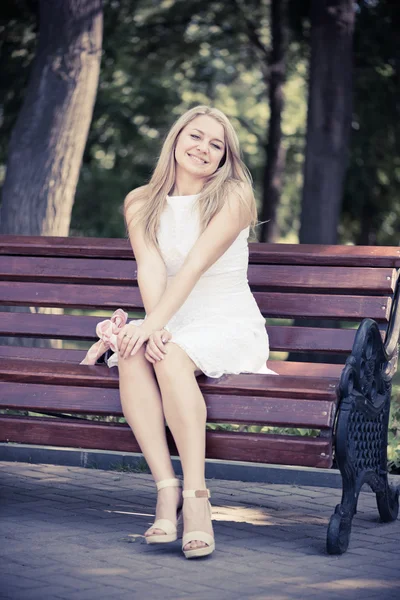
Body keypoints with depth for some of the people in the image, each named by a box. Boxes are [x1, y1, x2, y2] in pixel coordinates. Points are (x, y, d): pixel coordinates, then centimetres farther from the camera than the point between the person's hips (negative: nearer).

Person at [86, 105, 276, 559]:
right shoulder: (141, 203, 6)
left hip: (230, 324, -3)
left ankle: (195, 496, -36)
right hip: (173, 324, 3)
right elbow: (150, 268, -10)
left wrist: (153, 326, -31)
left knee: (172, 357, -34)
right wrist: (154, 326, -29)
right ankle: (166, 490, -34)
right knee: (133, 355, -31)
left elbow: (195, 265, -20)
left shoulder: (234, 197, -6)